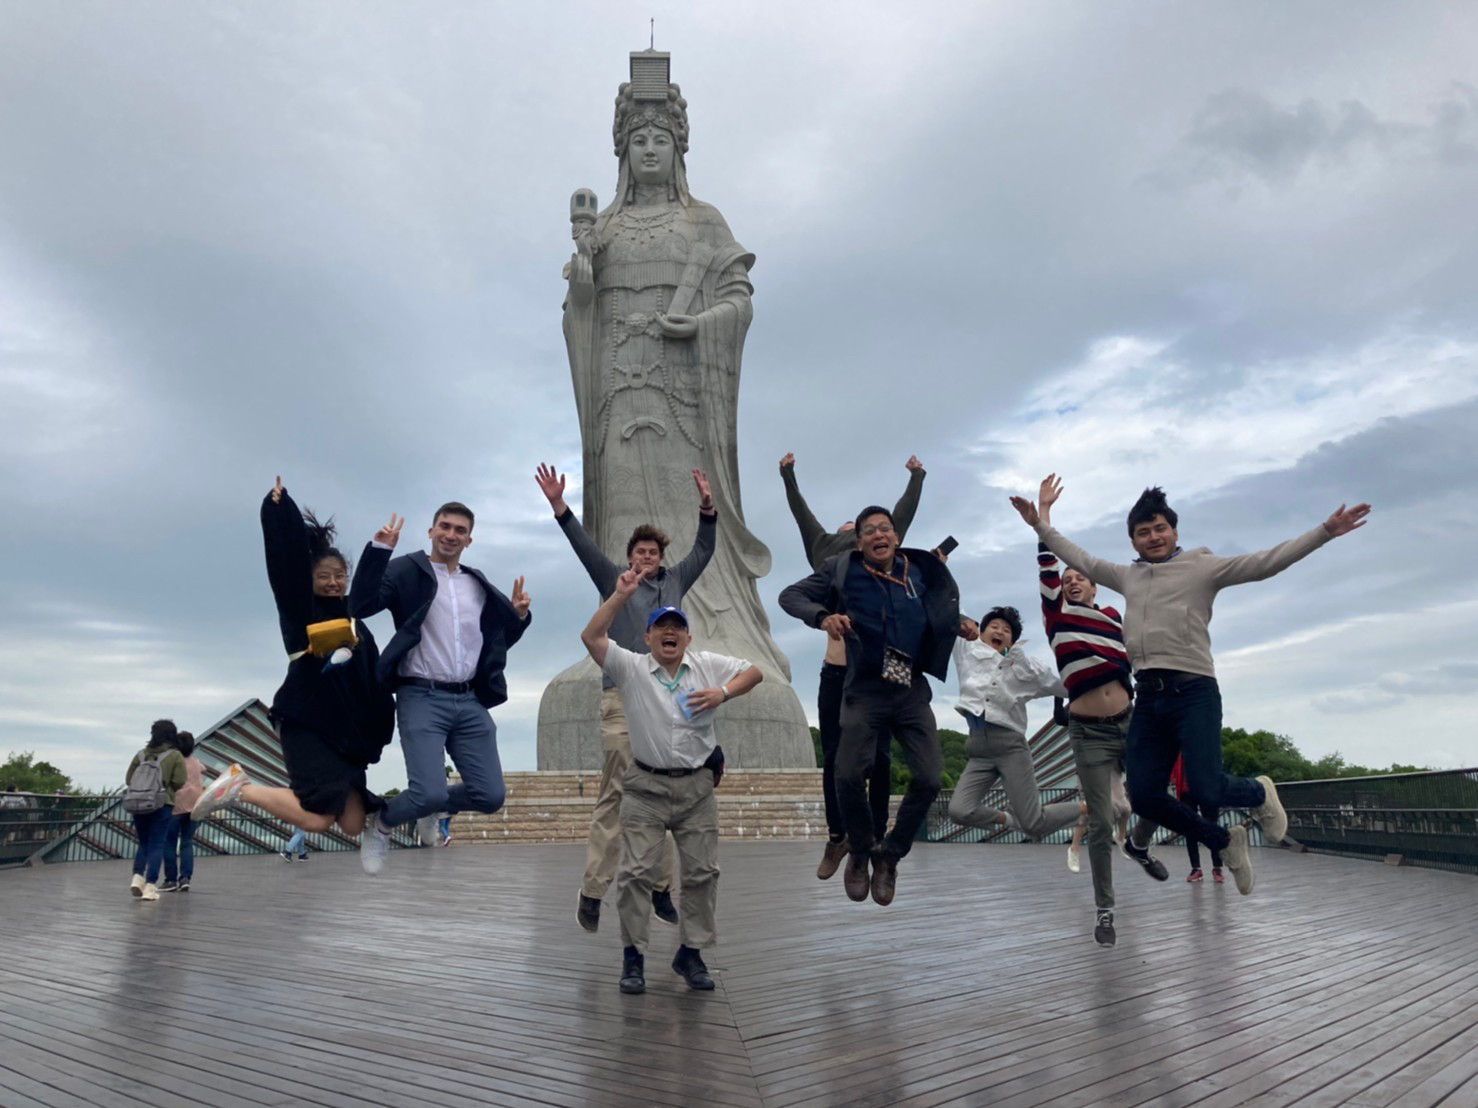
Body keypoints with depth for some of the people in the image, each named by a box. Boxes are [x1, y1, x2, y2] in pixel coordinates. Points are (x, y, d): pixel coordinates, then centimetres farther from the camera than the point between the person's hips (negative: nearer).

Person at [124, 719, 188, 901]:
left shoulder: (141, 754, 8)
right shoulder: (176, 756, -2)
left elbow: (128, 779, 8)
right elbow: (179, 782, -8)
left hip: (136, 804, 3)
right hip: (161, 804, -3)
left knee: (143, 843, 18)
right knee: (156, 845, 1)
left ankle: (137, 877, -1)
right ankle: (150, 886, -6)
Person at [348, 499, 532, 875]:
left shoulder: (479, 584, 16)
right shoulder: (407, 571, 1)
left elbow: (502, 638, 24)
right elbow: (360, 606, -15)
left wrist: (519, 614, 3)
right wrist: (378, 548, -21)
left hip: (470, 701, 5)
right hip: (422, 698, -5)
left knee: (490, 796, -1)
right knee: (429, 793, -18)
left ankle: (436, 810, 31)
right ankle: (383, 824, 16)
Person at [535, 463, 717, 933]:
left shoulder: (675, 581, 15)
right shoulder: (614, 581, 6)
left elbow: (704, 550, 16)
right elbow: (584, 546, -3)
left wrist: (707, 506, 5)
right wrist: (558, 505, -13)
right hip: (623, 700, -4)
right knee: (614, 795, -4)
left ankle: (661, 888, 14)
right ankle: (592, 892, 2)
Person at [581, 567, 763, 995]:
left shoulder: (708, 665, 4)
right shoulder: (631, 668, -4)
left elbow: (755, 672, 6)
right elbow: (591, 637, -14)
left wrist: (724, 692, -12)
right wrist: (621, 595, -19)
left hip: (697, 786, 2)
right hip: (646, 787, -2)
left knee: (702, 872, 7)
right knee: (636, 872, -3)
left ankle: (691, 951, 22)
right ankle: (634, 955, 11)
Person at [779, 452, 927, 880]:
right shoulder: (824, 552, 13)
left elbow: (902, 514, 20)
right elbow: (802, 515, 19)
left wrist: (916, 476, 28)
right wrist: (788, 476, 23)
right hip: (836, 675, 0)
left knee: (879, 759, 0)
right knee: (833, 759, 3)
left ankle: (876, 838, 10)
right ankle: (836, 837, 16)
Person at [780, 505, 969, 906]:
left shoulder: (919, 570, 6)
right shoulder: (843, 570, -3)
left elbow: (944, 606, 24)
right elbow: (790, 595, -1)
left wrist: (958, 624, 2)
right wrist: (822, 617, -19)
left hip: (912, 689, 3)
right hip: (866, 689, -3)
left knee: (928, 779, -4)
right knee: (849, 776, -12)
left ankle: (889, 855, 19)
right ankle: (860, 852, 17)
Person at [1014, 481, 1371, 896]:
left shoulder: (1203, 567, 5)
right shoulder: (1128, 576, 19)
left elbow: (1265, 562, -2)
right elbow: (1081, 559, 29)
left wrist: (1325, 531, -11)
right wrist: (1039, 524, 29)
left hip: (1193, 691, -5)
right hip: (1147, 696, 5)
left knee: (1207, 789, -14)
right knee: (1144, 797, -1)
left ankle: (1260, 794, 24)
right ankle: (1225, 841, 22)